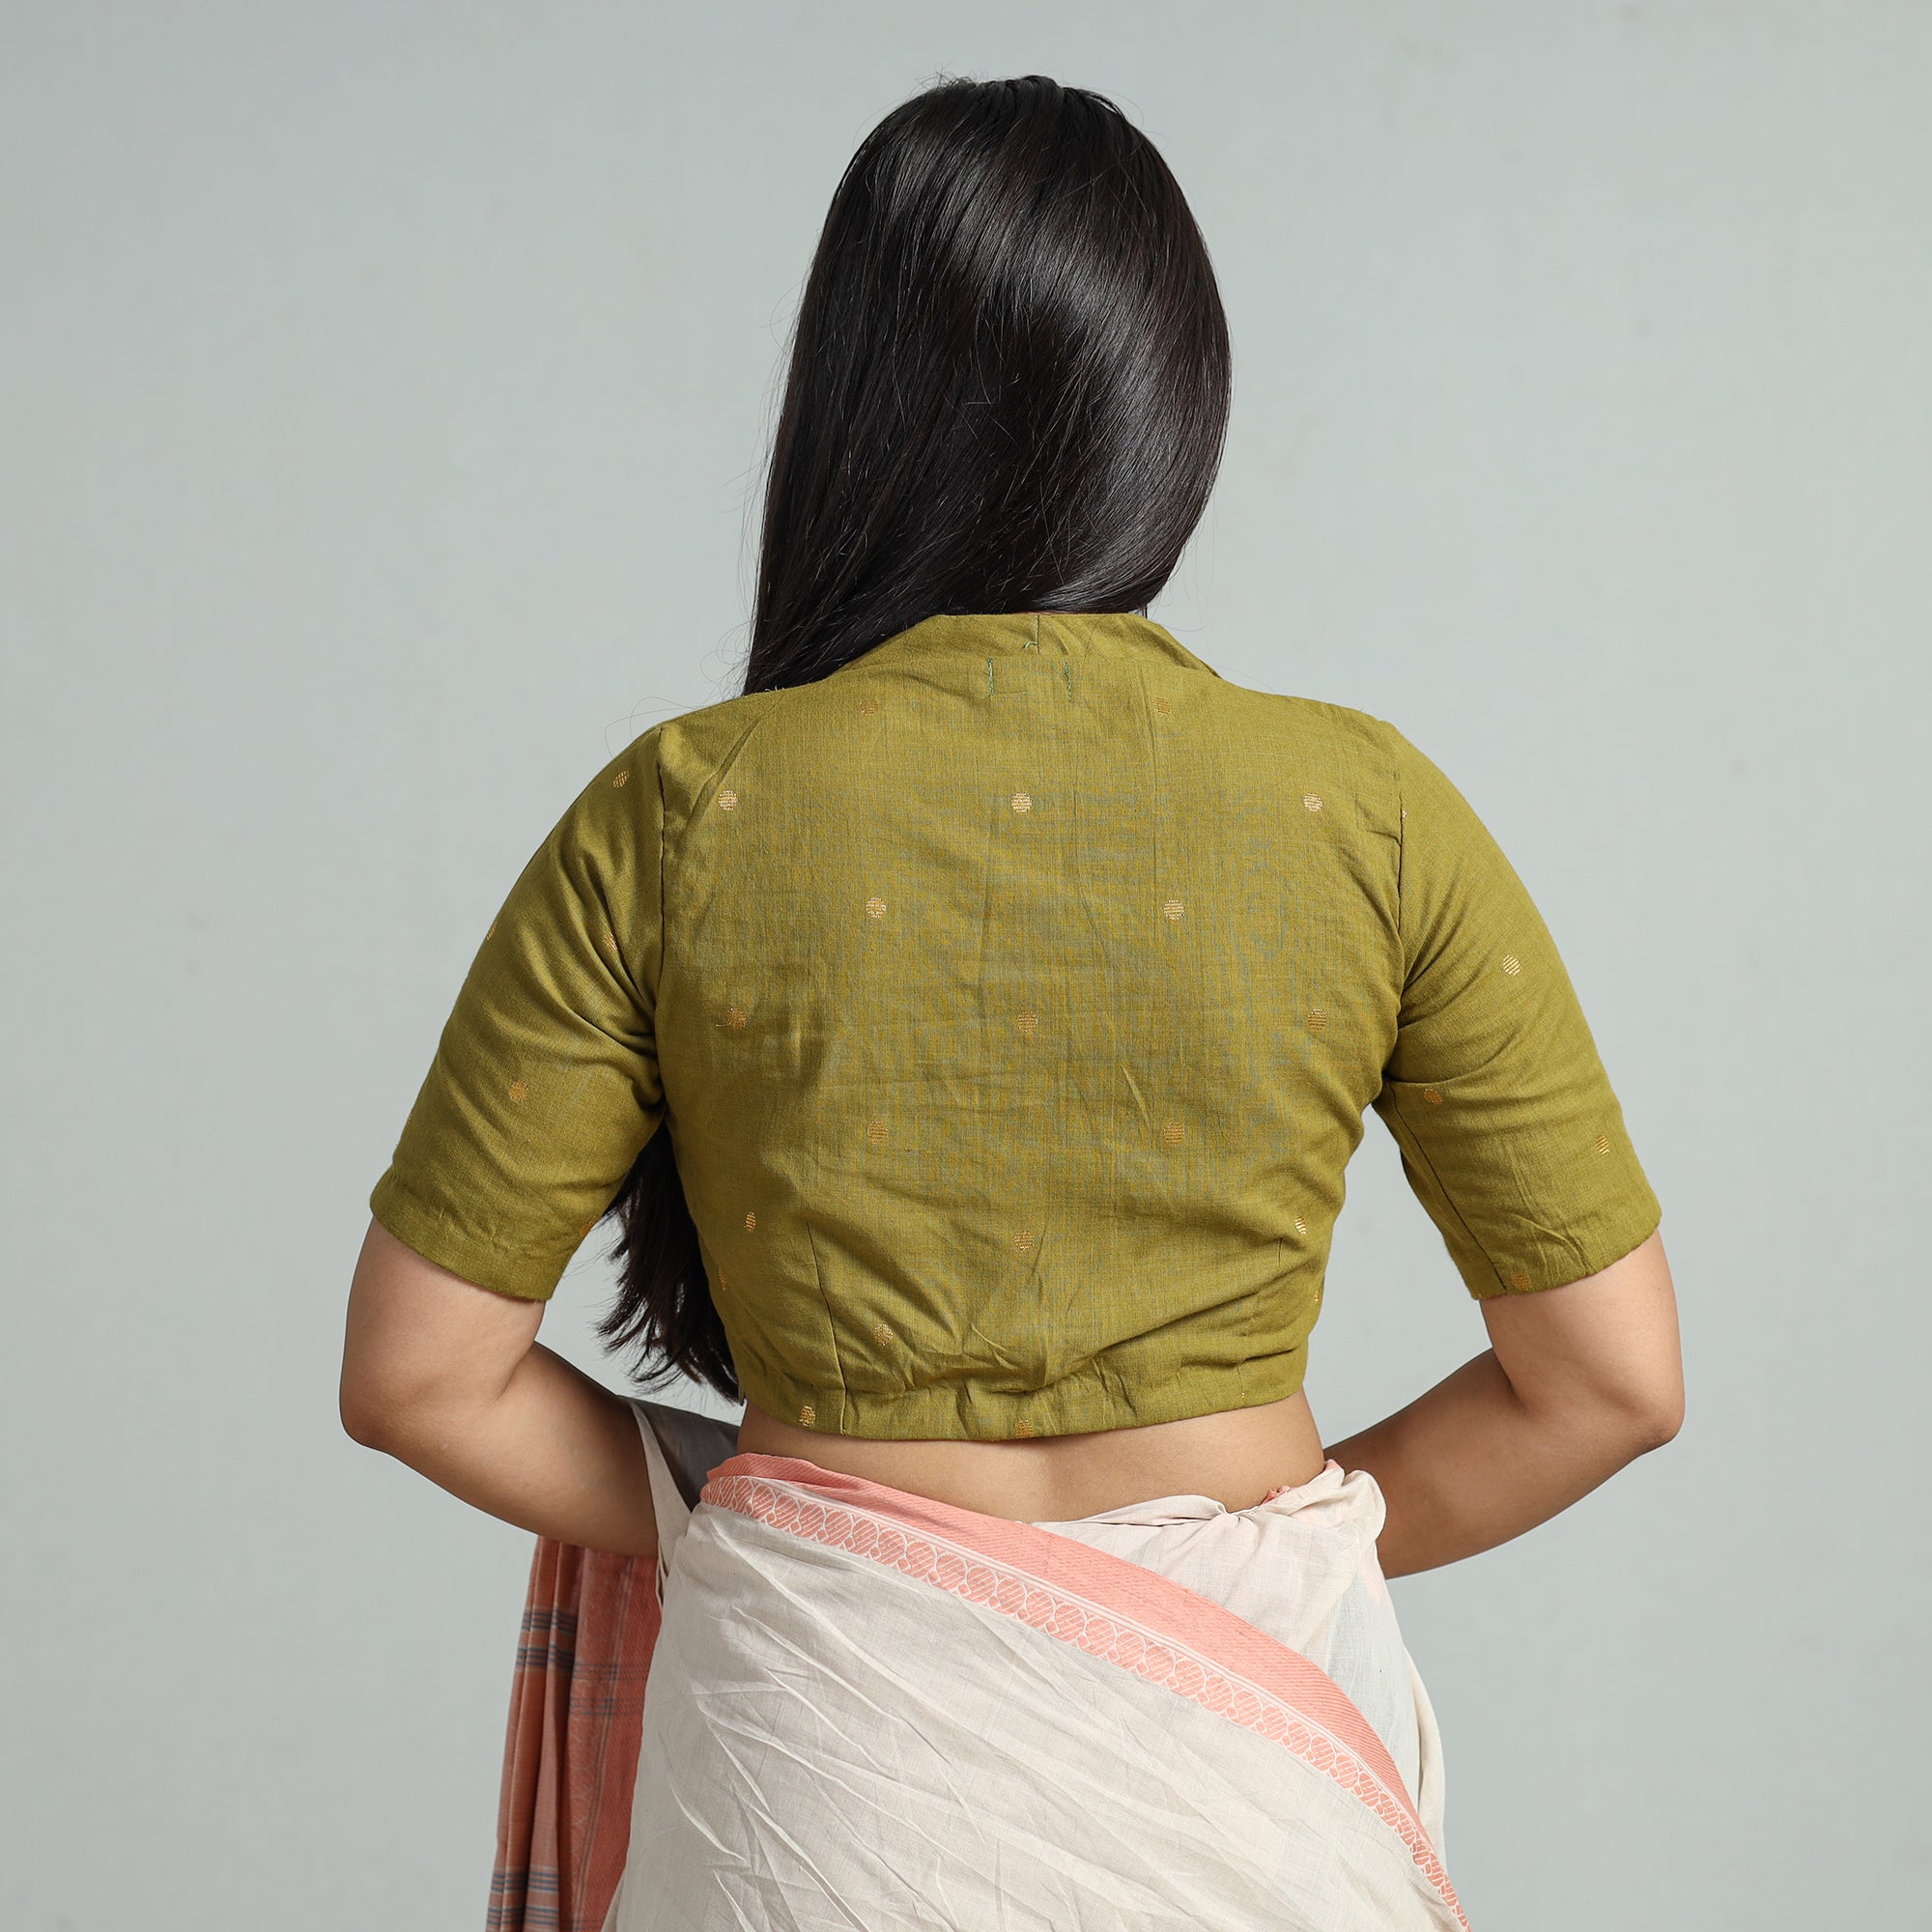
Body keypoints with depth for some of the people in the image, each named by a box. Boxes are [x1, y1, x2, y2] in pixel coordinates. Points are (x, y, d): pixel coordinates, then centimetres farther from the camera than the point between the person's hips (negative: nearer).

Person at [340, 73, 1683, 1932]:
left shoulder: (674, 820, -8)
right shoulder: (1369, 815, -7)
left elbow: (416, 1371, -4)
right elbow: (1611, 1376, -3)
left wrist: (736, 1543, 8)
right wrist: (1293, 1544, 8)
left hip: (829, 1749, -1)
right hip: (1242, 1756, 1)